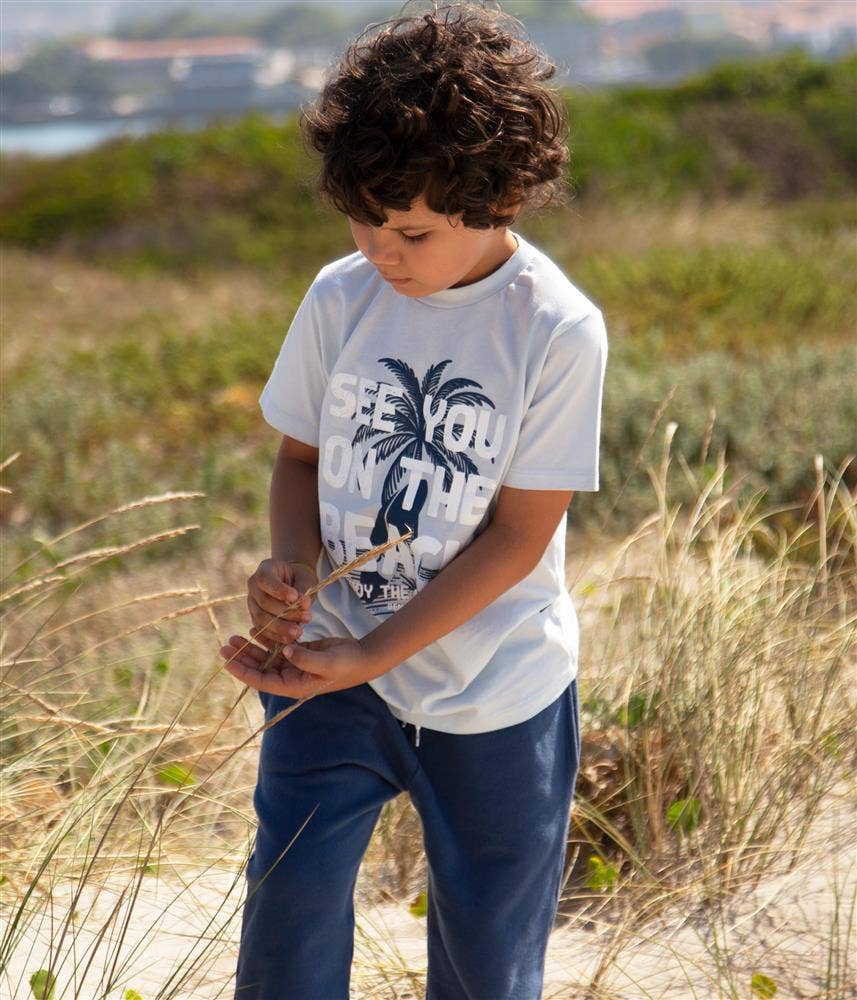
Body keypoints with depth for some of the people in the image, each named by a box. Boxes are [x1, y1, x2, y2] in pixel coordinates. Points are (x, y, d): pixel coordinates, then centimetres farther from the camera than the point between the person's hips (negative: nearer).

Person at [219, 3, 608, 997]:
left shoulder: (558, 331, -16)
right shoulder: (340, 297, -5)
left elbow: (518, 535, -15)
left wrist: (370, 657, -19)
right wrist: (288, 566, -14)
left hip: (494, 693, -2)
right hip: (334, 667, 2)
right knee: (288, 905, -4)